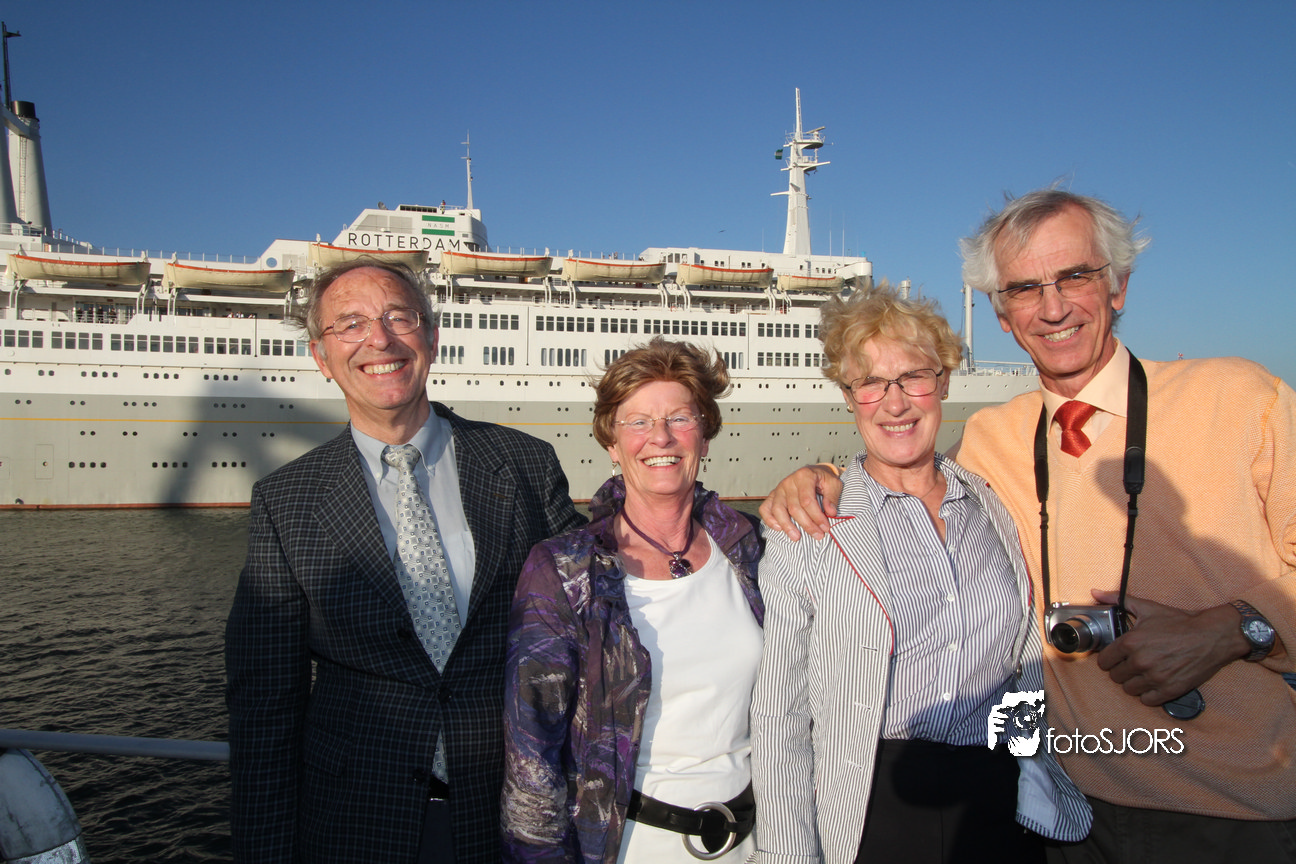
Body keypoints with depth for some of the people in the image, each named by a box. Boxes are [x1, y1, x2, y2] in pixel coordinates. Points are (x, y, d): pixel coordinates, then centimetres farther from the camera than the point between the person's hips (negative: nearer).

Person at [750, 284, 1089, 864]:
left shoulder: (996, 509, 5)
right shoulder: (806, 528, -6)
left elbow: (1034, 669, 12)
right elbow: (779, 717, -5)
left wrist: (1054, 793, 5)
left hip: (1004, 804, 3)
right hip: (875, 816, -3)